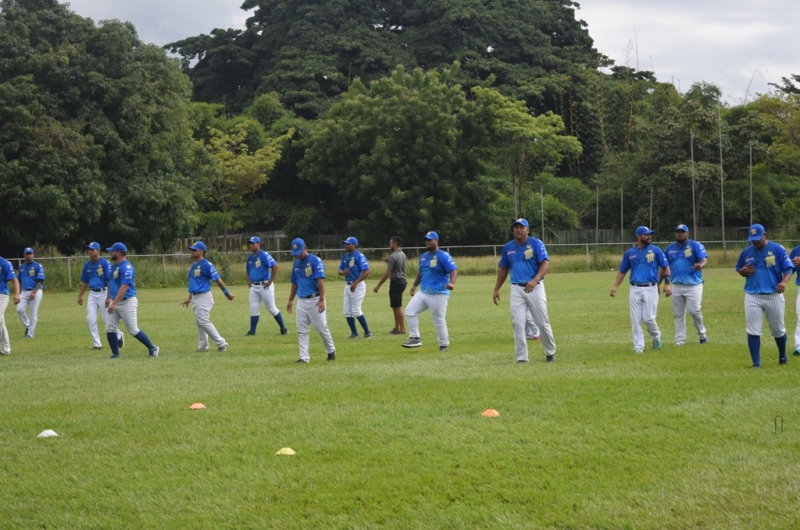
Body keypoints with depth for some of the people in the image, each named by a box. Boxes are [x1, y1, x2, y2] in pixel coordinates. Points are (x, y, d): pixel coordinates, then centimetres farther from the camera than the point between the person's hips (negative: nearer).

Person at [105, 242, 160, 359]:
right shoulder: (114, 266, 12)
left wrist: (114, 303, -28)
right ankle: (115, 354, 8)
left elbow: (124, 287, -24)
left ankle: (152, 349, 8)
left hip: (127, 302, -9)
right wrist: (108, 297, 21)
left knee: (133, 330, -5)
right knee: (110, 329, 1)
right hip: (115, 302, 9)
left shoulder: (126, 267, -17)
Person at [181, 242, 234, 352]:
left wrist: (227, 293, -14)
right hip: (195, 297, 9)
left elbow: (218, 279, -14)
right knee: (199, 322, 12)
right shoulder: (193, 266, 13)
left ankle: (221, 343, -6)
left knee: (204, 321, -12)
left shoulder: (206, 264, -13)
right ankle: (203, 346, 19)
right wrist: (189, 298, 24)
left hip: (204, 297, -9)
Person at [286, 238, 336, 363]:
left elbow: (320, 281, -16)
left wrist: (321, 300, -23)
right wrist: (291, 301, 19)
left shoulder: (315, 261, -9)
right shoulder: (296, 263, 12)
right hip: (302, 301, 6)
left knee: (321, 328, 0)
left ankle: (331, 351, 20)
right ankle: (304, 357, 4)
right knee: (301, 331, 1)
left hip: (315, 300, -6)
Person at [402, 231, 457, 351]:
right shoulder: (423, 256, 14)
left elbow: (453, 270, -20)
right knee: (410, 310, -2)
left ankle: (444, 345, 10)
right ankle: (415, 338, 2)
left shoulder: (443, 256, -10)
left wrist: (452, 283, -37)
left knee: (439, 320, -2)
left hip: (439, 294, -7)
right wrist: (415, 285, 21)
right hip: (423, 293, 8)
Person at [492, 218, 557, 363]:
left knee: (542, 322, 2)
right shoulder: (508, 247, 10)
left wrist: (535, 280, -26)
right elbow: (503, 269, 20)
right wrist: (496, 289, 17)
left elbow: (545, 264, -12)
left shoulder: (536, 244, -3)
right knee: (518, 323, -5)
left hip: (535, 287, -3)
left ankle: (550, 353, 20)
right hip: (517, 289, 3)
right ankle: (522, 358, -1)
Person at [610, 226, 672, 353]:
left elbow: (665, 267, 7)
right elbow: (622, 271, 13)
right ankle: (638, 346, 7)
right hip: (635, 289, 2)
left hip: (651, 289, -2)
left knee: (648, 318, -8)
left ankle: (656, 337, 21)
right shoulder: (629, 253, 8)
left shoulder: (655, 250, 3)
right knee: (636, 320, 0)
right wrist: (615, 286, 0)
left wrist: (667, 284, -5)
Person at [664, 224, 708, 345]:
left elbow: (704, 258, -17)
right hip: (676, 285, 4)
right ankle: (680, 340, 13)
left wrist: (700, 265, -40)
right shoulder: (670, 248, 11)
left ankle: (702, 334, 12)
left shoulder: (695, 245, -3)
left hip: (693, 284, -4)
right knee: (678, 314, 7)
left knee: (694, 311, -10)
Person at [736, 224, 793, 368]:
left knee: (778, 330, 11)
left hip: (774, 296, -2)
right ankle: (756, 364, 1)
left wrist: (784, 281, -27)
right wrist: (743, 271, -6)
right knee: (753, 331, -5)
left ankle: (782, 356, 35)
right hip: (752, 297, 2)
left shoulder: (777, 249, -3)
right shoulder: (746, 252, 7)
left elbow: (788, 268, -7)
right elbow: (739, 269, 19)